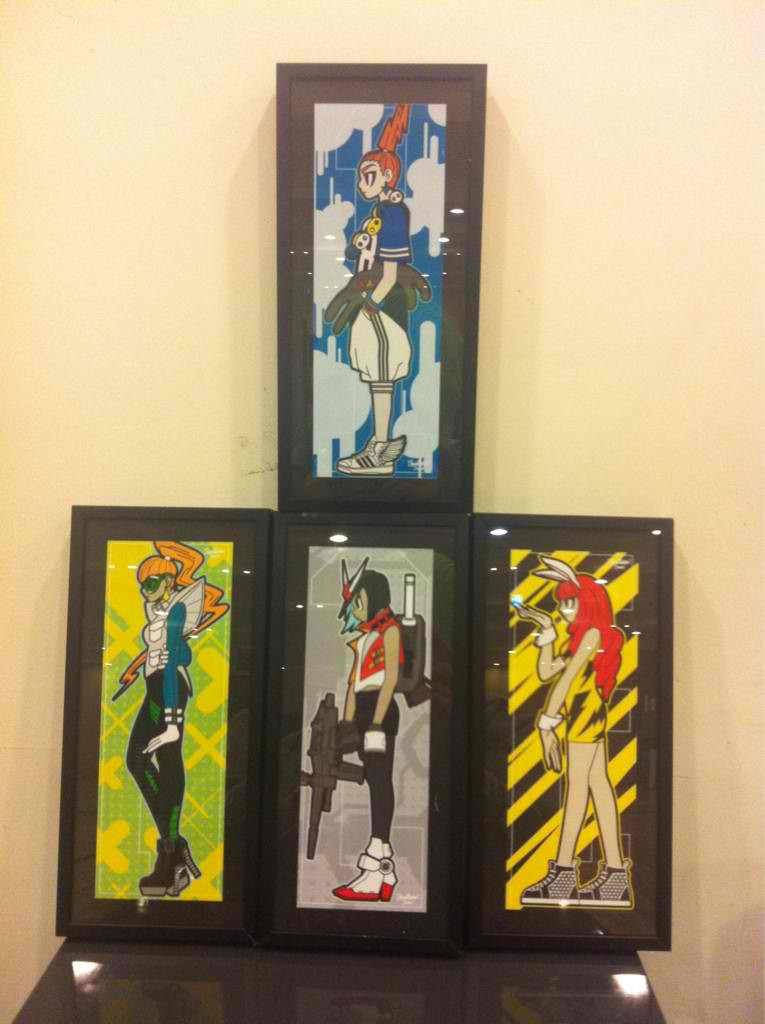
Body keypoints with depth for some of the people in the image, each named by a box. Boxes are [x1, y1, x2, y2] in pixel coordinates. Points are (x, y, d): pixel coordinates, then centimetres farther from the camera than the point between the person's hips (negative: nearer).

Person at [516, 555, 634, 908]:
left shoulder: (594, 633, -9)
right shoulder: (582, 636, 17)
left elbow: (568, 675, -14)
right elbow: (545, 672, 16)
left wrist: (547, 722, -15)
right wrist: (547, 632, 10)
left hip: (587, 712, -9)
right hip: (588, 713, 9)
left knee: (577, 782, -8)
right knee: (598, 782, 6)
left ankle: (564, 871, -6)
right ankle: (616, 874, 7)